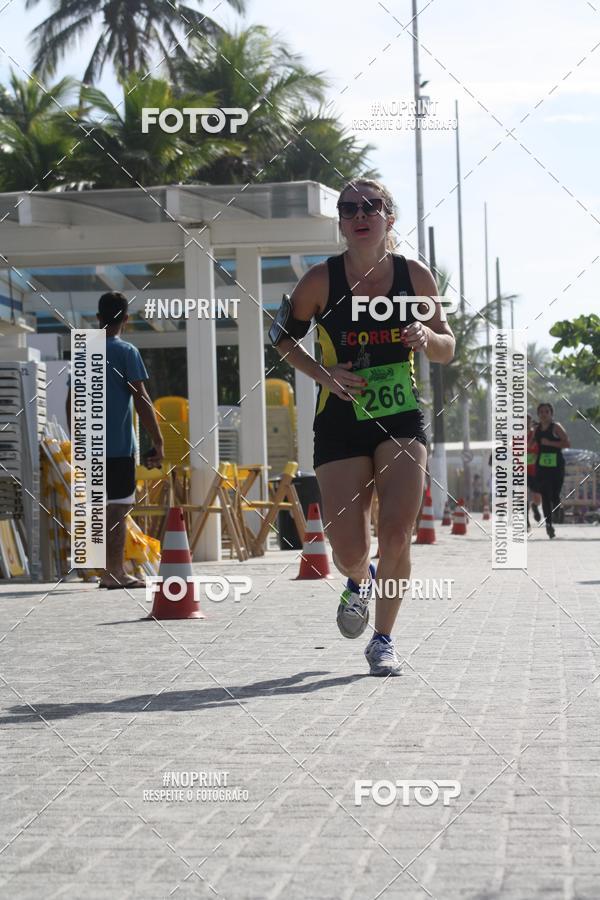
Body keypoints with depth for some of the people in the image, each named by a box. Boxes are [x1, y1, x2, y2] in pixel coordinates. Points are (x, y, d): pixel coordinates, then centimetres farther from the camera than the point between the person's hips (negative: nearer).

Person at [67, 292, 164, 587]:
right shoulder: (126, 352, -5)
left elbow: (71, 402, 14)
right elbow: (141, 400, -10)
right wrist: (158, 442, -8)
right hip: (119, 445, -6)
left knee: (103, 506, 12)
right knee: (119, 507, -4)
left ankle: (110, 571, 16)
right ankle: (114, 572, -7)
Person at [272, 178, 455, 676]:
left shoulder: (415, 275, -2)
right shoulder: (321, 280, -7)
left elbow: (448, 350, 8)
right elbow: (284, 335, 8)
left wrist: (427, 335, -15)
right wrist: (324, 373, -8)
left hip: (403, 419, 1)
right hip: (341, 422, -1)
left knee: (396, 532, -14)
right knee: (350, 551, -4)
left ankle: (383, 640, 6)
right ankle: (360, 581, 36)